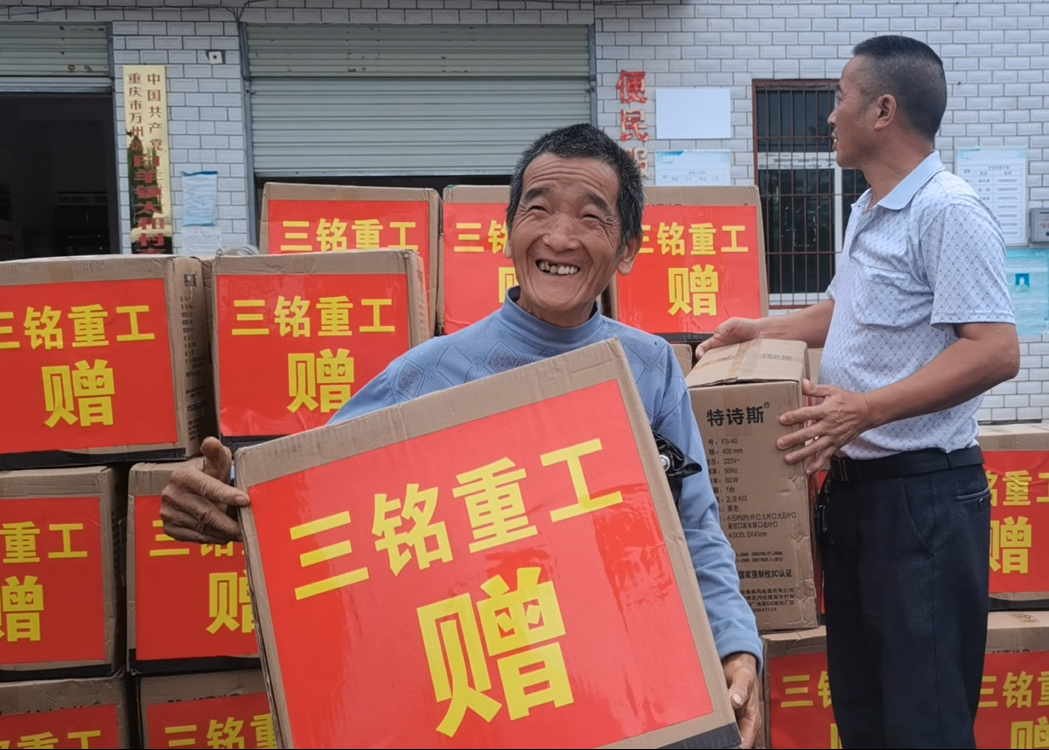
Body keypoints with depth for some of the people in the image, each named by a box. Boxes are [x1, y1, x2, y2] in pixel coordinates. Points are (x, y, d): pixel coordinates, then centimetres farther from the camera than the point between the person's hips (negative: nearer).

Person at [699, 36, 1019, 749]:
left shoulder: (948, 211, -14)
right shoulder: (867, 213, 16)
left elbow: (996, 351, -22)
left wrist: (866, 409, -26)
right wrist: (760, 329, 27)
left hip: (923, 494, -9)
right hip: (855, 487, 9)